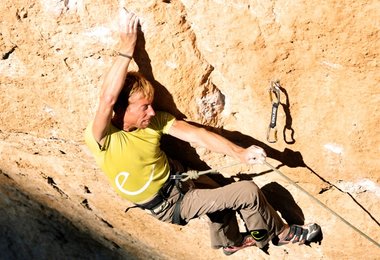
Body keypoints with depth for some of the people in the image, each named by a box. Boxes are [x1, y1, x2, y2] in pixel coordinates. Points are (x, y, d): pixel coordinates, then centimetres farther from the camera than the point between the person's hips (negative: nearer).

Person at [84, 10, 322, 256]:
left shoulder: (154, 119, -10)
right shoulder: (99, 139, -27)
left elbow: (197, 134, -13)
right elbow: (108, 98, -46)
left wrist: (240, 153, -24)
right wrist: (126, 49, -40)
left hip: (178, 182, 7)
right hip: (168, 205, -6)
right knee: (249, 191, -7)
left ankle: (229, 242, 56)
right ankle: (280, 233, 20)